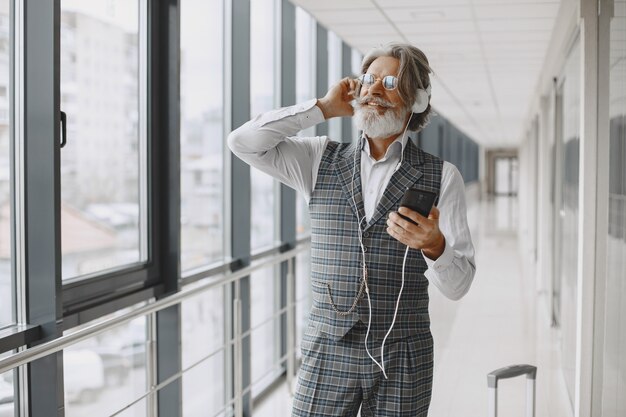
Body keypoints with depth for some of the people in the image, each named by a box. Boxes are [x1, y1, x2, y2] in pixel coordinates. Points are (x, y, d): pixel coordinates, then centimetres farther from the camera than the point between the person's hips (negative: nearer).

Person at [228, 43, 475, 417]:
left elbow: (458, 285, -4)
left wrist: (434, 245, -26)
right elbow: (243, 143, -6)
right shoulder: (321, 160, 6)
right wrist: (323, 108, -3)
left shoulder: (441, 177, -2)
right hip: (328, 351, 1)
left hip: (402, 358, -1)